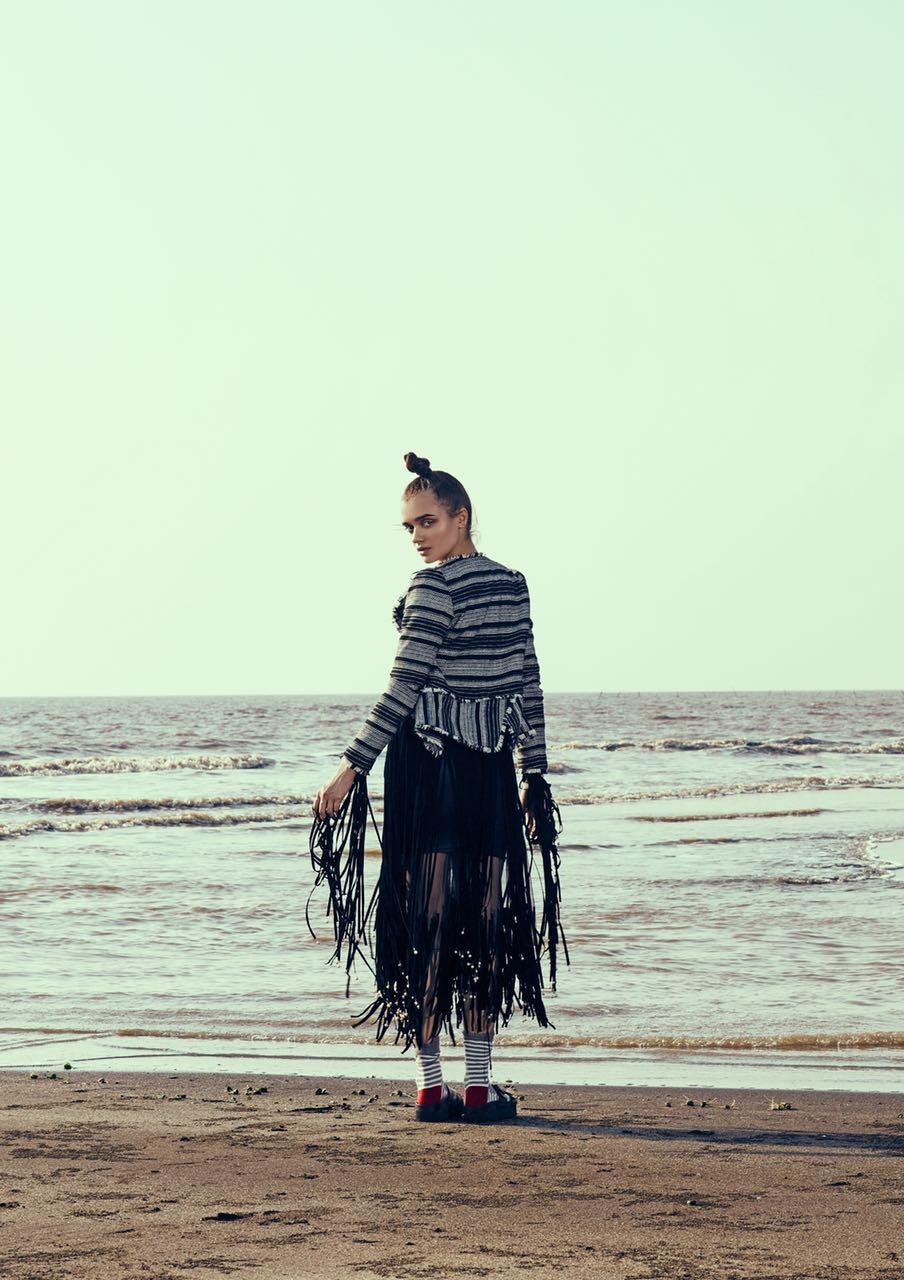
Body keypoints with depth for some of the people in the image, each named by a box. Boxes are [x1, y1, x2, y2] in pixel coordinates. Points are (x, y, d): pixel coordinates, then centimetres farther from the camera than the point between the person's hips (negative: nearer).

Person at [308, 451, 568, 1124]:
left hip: (428, 760, -5)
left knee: (427, 918, -1)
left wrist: (353, 767, -15)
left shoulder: (435, 585, -10)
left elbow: (406, 685, -16)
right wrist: (534, 773, 16)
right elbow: (529, 684, 12)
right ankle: (479, 1084, 9)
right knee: (488, 920, 7)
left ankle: (432, 1082, 0)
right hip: (492, 766, 5)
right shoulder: (513, 583, 9)